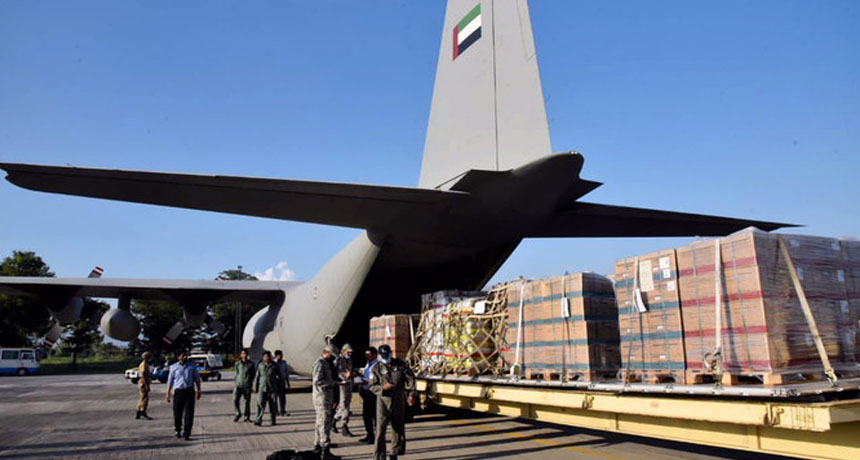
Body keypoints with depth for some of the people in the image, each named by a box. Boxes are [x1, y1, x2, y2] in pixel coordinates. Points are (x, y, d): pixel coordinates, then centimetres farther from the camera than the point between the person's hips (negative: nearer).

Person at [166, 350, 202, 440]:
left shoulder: (192, 366, 6)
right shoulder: (174, 367, 5)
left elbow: (197, 379, 12)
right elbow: (170, 381, 8)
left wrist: (199, 390, 9)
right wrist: (168, 393, 5)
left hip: (189, 391, 0)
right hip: (178, 391, 0)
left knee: (189, 414, -5)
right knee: (177, 413, 6)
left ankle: (186, 433, -1)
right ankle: (178, 430, 27)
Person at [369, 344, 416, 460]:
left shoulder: (400, 364, 1)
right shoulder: (376, 368, -2)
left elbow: (410, 378, 2)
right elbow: (372, 386, -2)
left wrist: (411, 394, -6)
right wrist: (382, 388, -21)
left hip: (399, 401, 2)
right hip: (383, 400, -2)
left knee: (398, 428, 12)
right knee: (380, 428, -12)